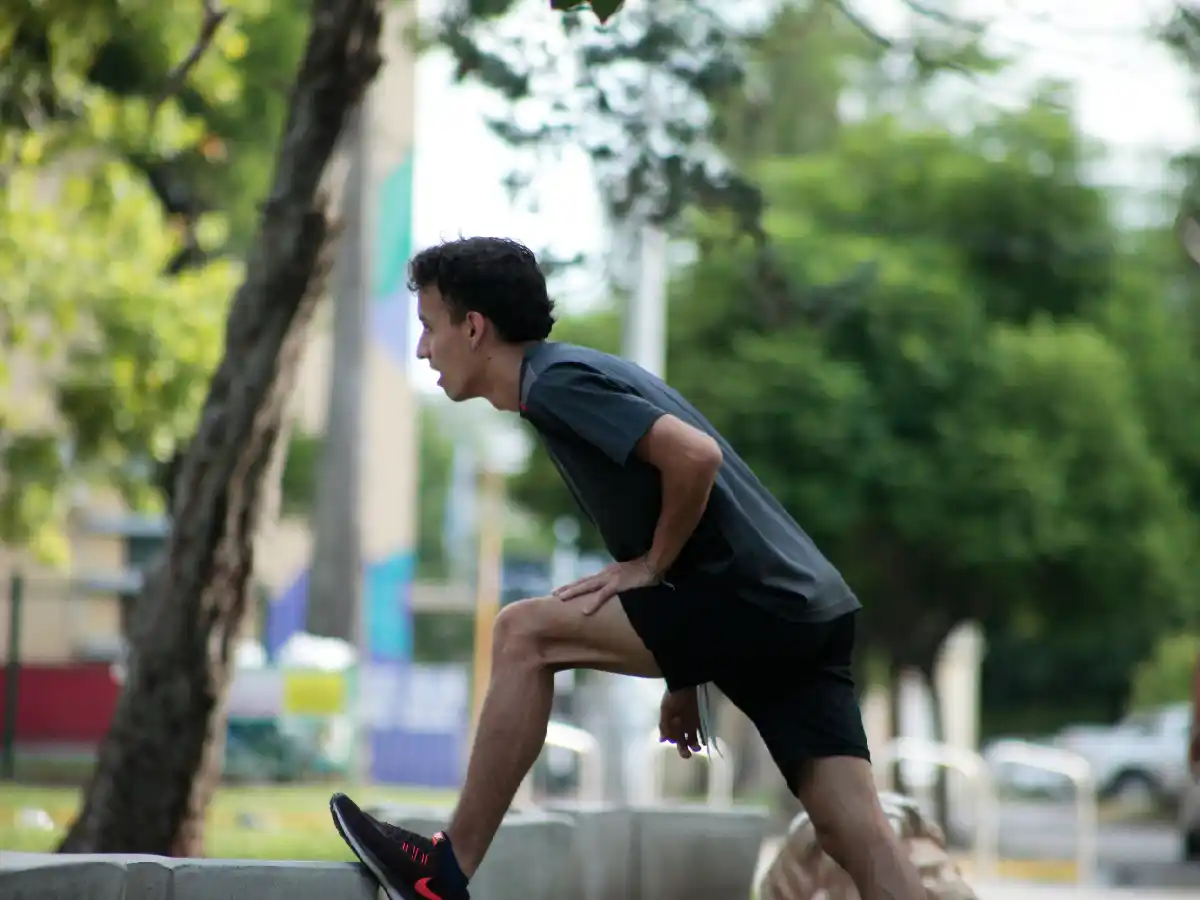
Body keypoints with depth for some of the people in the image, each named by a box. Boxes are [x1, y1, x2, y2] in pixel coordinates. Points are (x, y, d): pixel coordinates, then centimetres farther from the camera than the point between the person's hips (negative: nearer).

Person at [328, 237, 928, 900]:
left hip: (754, 598, -9)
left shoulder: (556, 382, -8)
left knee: (524, 633, -3)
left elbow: (696, 455, -23)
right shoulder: (570, 376, 22)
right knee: (859, 838, -1)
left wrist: (651, 565, -8)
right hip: (806, 607, 9)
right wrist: (683, 679, 26)